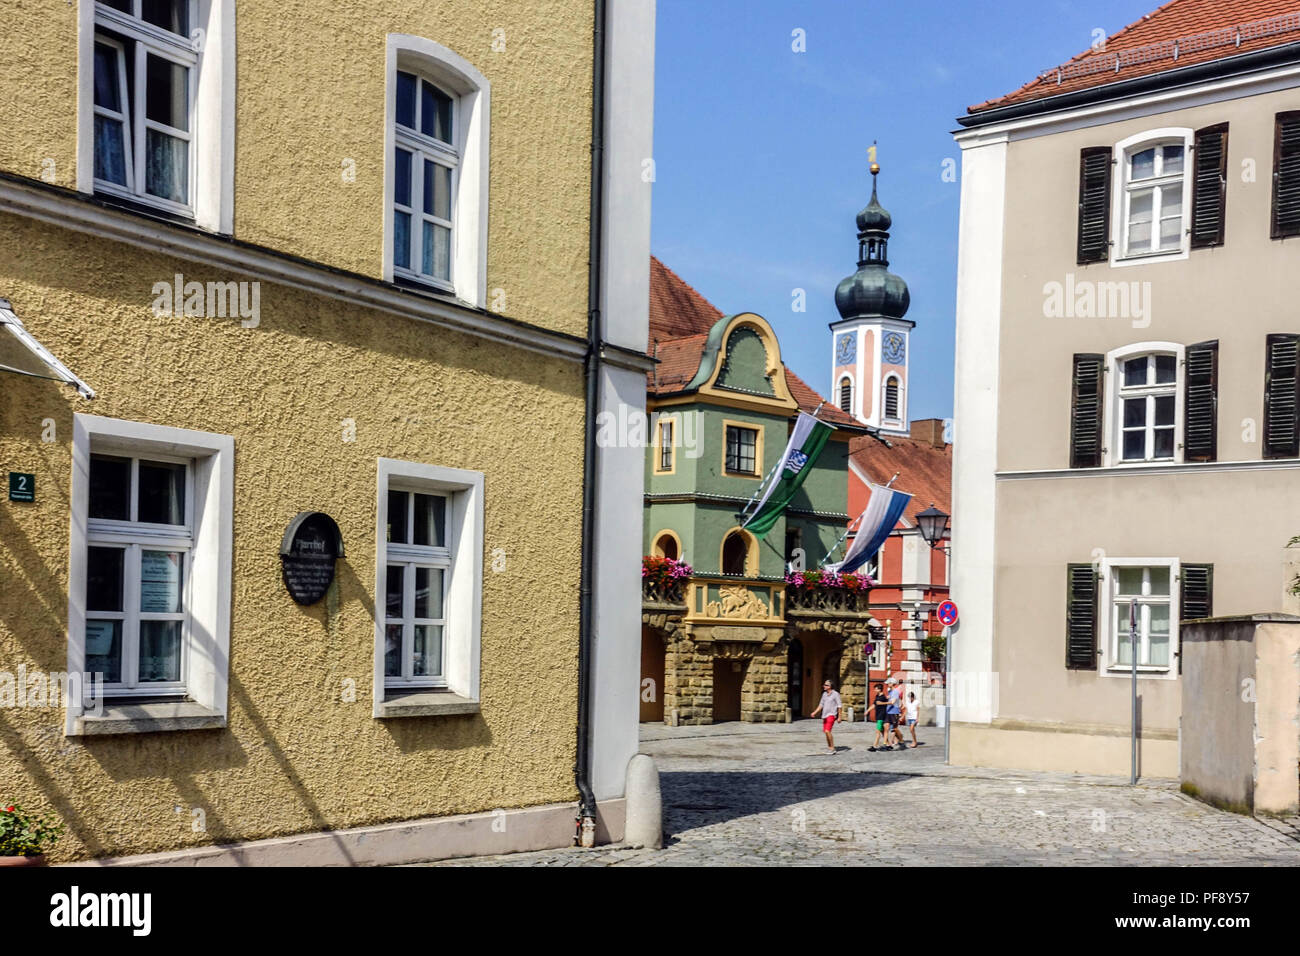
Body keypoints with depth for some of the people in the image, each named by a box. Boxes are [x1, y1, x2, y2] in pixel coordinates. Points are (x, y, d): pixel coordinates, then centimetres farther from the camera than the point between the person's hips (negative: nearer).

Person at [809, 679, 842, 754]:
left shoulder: (835, 694, -8)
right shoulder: (824, 694, 11)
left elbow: (839, 706, -7)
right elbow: (821, 705, 19)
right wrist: (815, 712, 12)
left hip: (831, 715, -7)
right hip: (824, 715, 7)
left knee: (827, 731, -18)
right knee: (826, 732, 9)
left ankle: (832, 748, -11)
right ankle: (829, 747, 20)